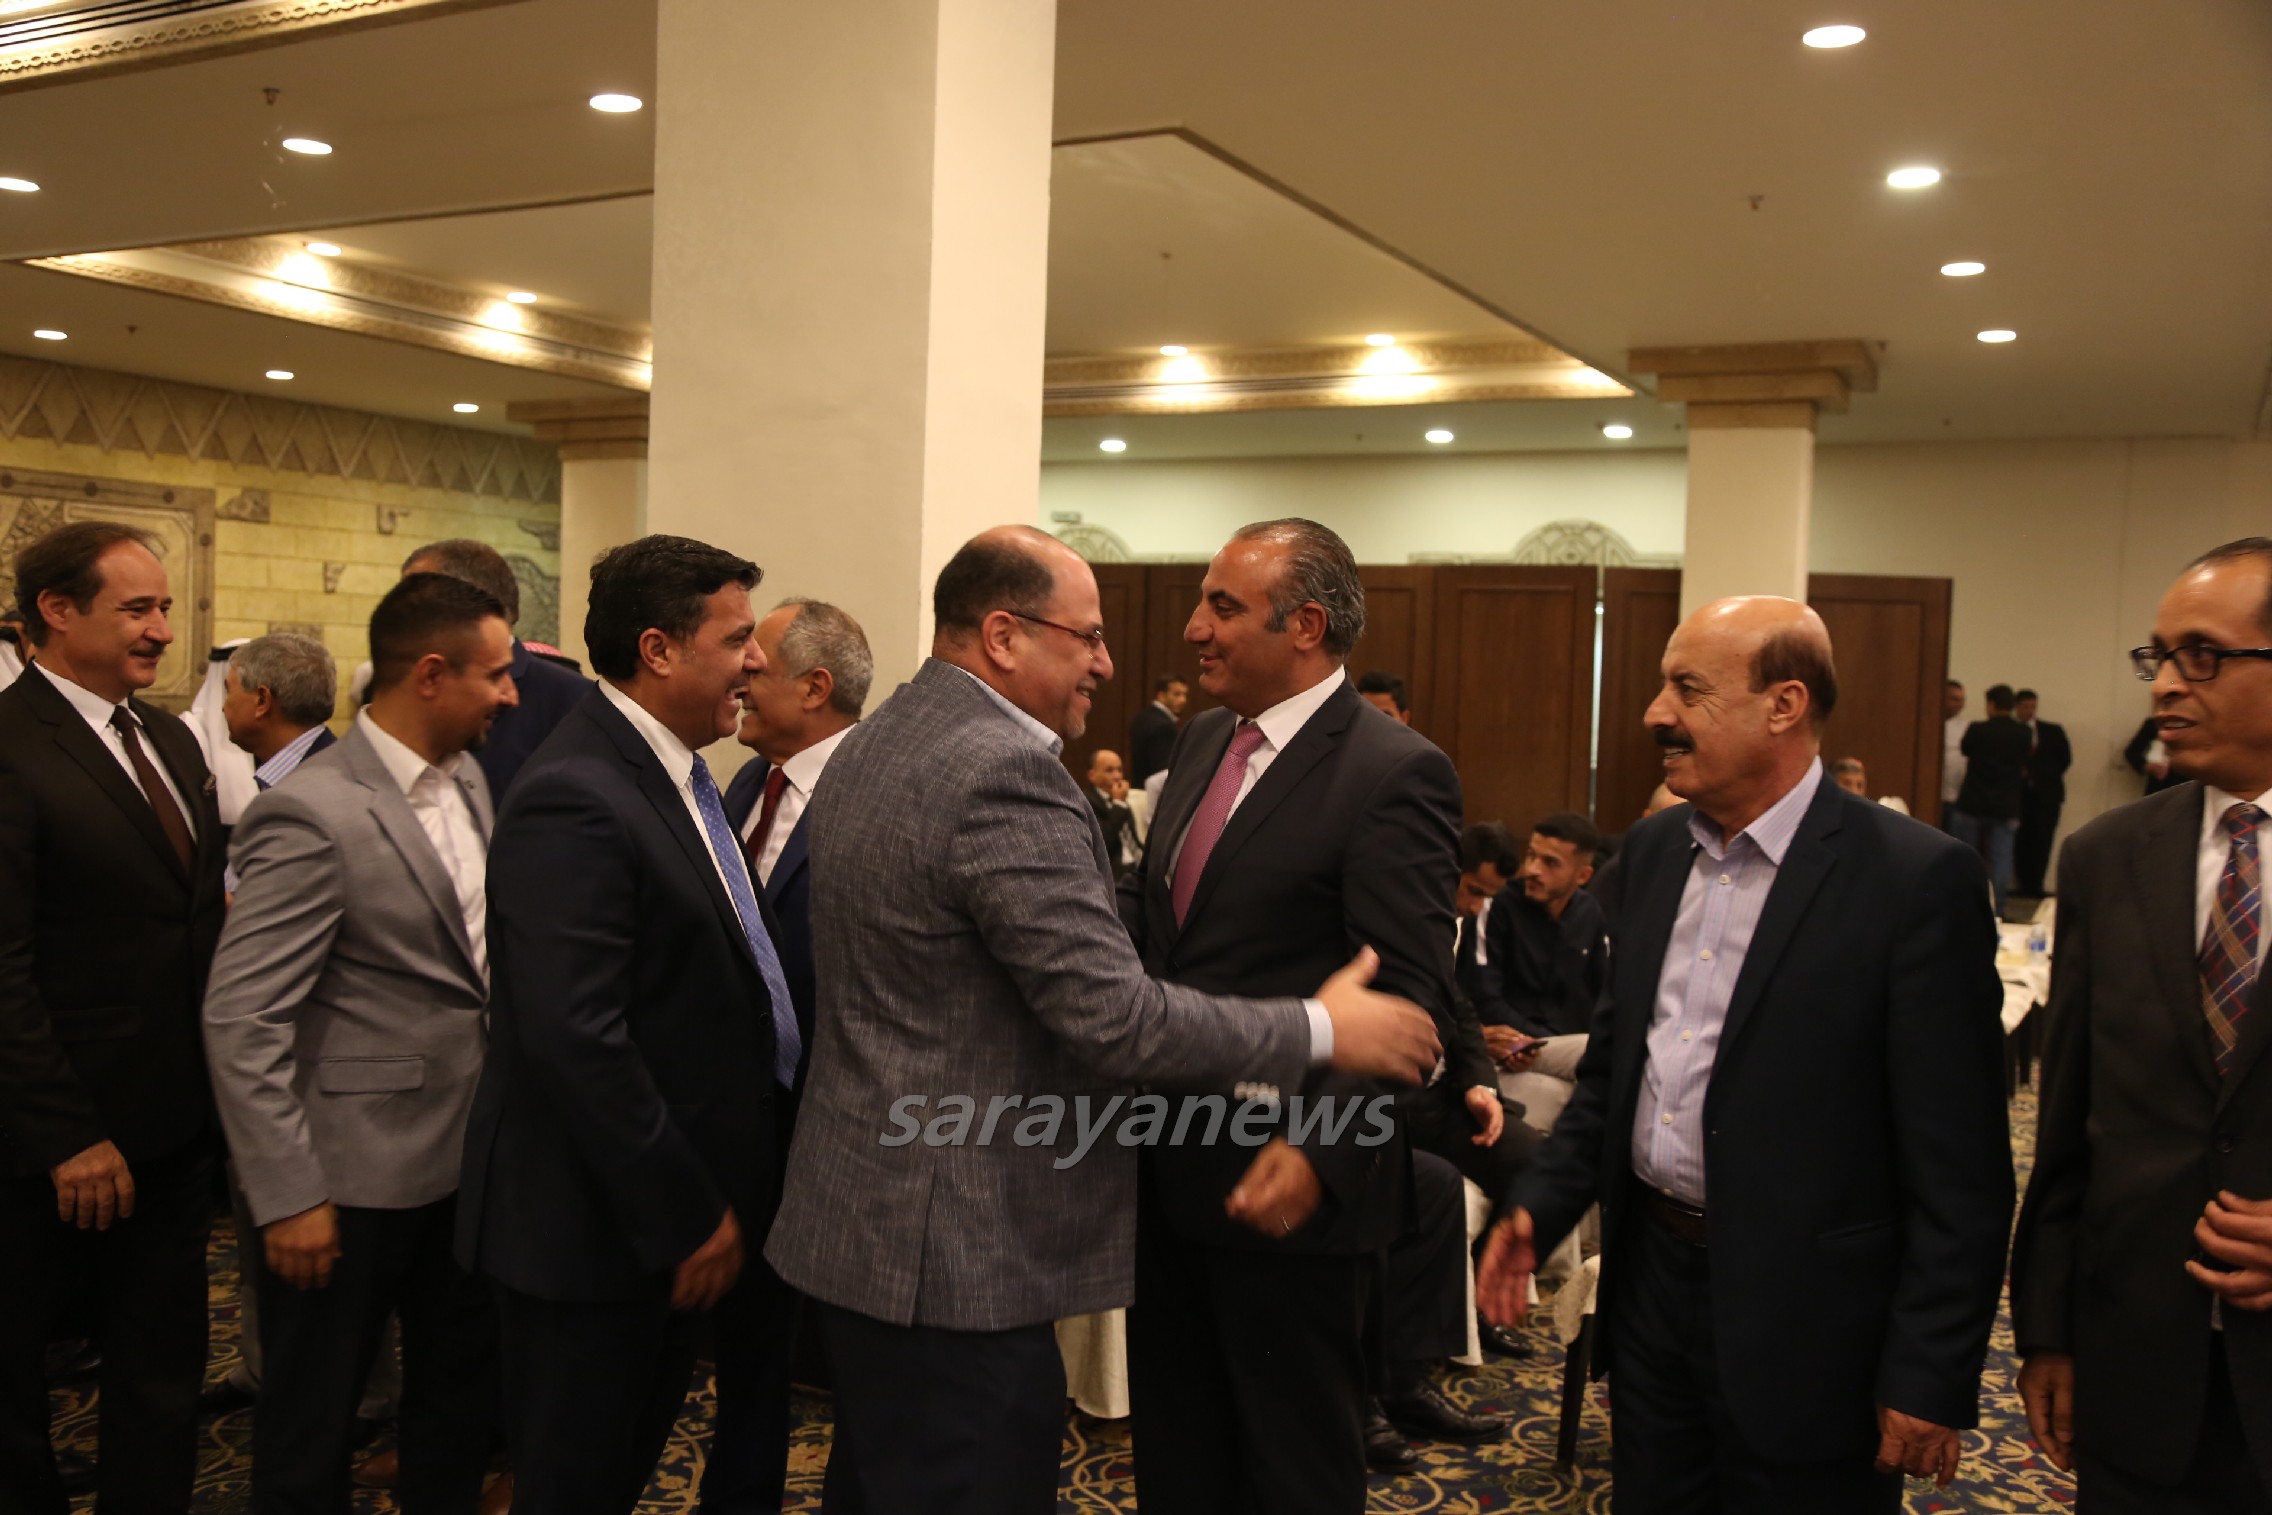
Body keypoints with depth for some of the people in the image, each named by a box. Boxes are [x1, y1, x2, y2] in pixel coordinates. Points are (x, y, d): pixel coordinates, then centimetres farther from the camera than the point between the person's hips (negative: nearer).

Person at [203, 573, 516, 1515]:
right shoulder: (313, 817, -20)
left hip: (466, 1152, 8)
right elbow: (240, 1022, -20)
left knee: (464, 1387, 22)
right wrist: (288, 1196, -19)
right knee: (315, 1418, 12)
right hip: (358, 1180, -7)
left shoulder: (466, 780, 4)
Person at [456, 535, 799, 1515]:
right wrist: (688, 1217, -20)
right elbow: (574, 1038, -27)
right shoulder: (573, 798, -23)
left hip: (669, 1210, 9)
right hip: (596, 1220, -9)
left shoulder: (671, 770, 8)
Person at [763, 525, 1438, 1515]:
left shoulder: (875, 743, 10)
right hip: (951, 1249, -10)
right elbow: (1114, 1016, -25)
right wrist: (1323, 1031, -15)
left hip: (862, 1218, 10)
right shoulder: (1004, 773, -22)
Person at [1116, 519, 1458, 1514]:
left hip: (1282, 1184, -7)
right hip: (1171, 1170, 8)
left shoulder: (1394, 774, -18)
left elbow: (1411, 996, -23)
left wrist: (1319, 1153, -34)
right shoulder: (1204, 741, 8)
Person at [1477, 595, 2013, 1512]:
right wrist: (1538, 1205, 4)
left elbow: (1958, 1162, -14)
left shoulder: (1915, 879, -16)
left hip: (1802, 1321, -6)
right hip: (1649, 1284, 6)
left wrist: (1931, 1378, -13)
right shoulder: (1653, 850, 5)